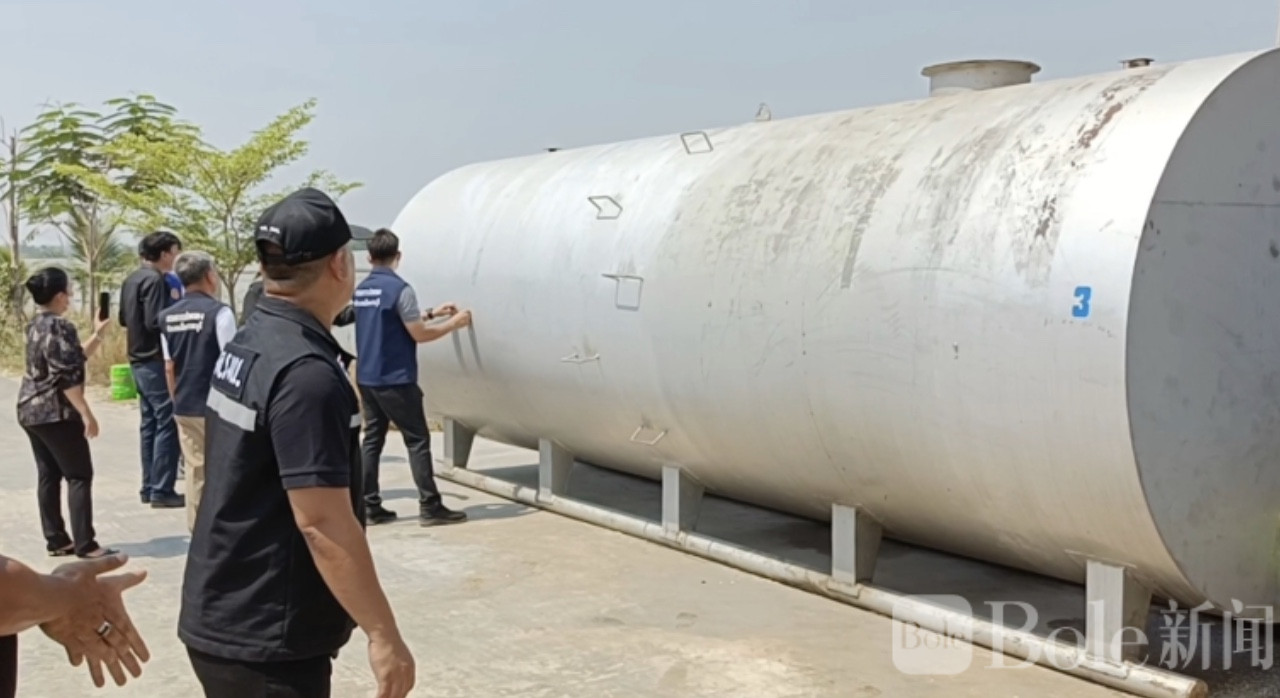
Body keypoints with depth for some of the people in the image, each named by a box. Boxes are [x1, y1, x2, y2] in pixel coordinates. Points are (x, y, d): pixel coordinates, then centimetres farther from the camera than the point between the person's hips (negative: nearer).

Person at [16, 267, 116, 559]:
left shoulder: (36, 325, 12)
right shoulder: (60, 327, -17)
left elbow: (74, 358, 19)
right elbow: (67, 376, -21)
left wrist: (98, 334, 20)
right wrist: (86, 414, -20)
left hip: (31, 410, 9)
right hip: (56, 412, -9)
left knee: (48, 476, 11)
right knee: (79, 476, -4)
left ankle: (56, 540, 14)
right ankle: (85, 544, -5)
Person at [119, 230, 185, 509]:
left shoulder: (132, 279, 13)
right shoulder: (154, 280, -16)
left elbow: (124, 319, 20)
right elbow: (155, 323, -23)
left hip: (138, 360, 10)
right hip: (155, 361, -10)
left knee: (150, 424, 14)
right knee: (166, 425, -6)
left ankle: (149, 487, 18)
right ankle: (161, 490, -5)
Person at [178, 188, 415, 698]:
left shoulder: (245, 345, 6)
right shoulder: (305, 373, -24)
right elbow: (322, 523, -26)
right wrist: (382, 633, -19)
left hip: (220, 618, 9)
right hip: (264, 640, -9)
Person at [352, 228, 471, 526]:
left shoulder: (361, 290, 10)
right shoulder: (399, 288, -14)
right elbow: (419, 334, -14)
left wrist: (431, 313, 25)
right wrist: (454, 323, 0)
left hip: (366, 378, 8)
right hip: (395, 380, -8)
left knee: (372, 440, 10)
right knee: (417, 440, -2)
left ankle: (369, 506, 10)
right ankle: (430, 506, -1)